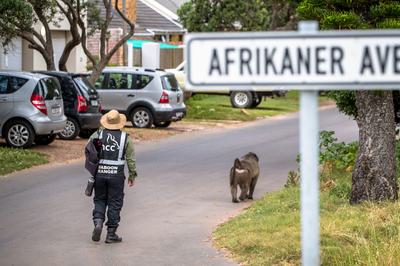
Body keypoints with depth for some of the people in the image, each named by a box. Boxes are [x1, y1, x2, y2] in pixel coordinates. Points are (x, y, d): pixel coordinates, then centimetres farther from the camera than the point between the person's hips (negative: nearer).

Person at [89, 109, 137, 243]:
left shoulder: (97, 135, 1)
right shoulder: (125, 138, -1)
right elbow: (131, 159, 0)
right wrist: (132, 175, 9)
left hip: (99, 173, 2)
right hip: (116, 175, -1)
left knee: (99, 200, 17)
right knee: (114, 204, 6)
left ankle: (98, 222, -7)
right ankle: (111, 234, 8)